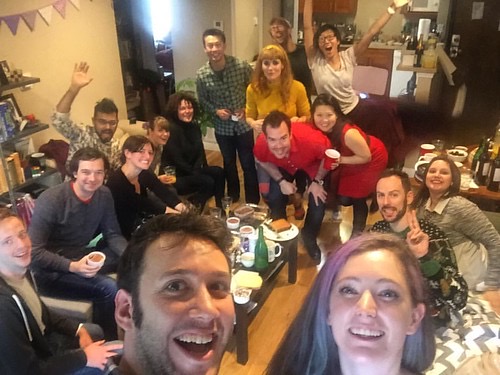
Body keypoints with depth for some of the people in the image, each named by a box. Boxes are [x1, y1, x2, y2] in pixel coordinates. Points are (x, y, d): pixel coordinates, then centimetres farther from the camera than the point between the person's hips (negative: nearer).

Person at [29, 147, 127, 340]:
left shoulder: (104, 194, -4)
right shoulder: (51, 200, -23)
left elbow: (113, 235, 1)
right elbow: (34, 251, -23)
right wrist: (72, 266, -34)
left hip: (82, 257, 7)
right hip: (50, 271, -7)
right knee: (109, 288, -26)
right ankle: (105, 341, -2)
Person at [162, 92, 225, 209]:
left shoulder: (194, 126, 4)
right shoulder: (172, 129, -20)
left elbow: (200, 151, 7)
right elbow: (177, 161, -21)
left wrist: (197, 169, -11)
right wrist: (195, 173, -14)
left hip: (192, 170, 8)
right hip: (176, 176, -8)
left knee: (219, 172, -10)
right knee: (208, 182, -23)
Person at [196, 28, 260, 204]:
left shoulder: (241, 66, -17)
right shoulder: (201, 75, -12)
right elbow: (203, 101, 2)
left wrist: (247, 108, -15)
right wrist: (215, 111, -15)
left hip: (243, 124, -2)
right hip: (222, 127, 2)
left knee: (248, 164, 8)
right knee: (229, 163, 20)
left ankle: (253, 201, 25)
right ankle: (233, 195, 42)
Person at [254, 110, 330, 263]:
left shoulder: (309, 138, -46)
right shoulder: (260, 145, -36)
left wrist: (317, 181, -17)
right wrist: (281, 181, -17)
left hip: (313, 165, -2)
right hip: (284, 167, 2)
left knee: (318, 203, -8)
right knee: (274, 199, -3)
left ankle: (309, 239, 23)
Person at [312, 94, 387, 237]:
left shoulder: (348, 134, -39)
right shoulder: (317, 128, -24)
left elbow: (366, 157, -26)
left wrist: (341, 160, -33)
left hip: (373, 158, -5)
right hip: (350, 159, 5)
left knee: (357, 197, 2)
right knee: (342, 197, 5)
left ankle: (358, 233, 23)